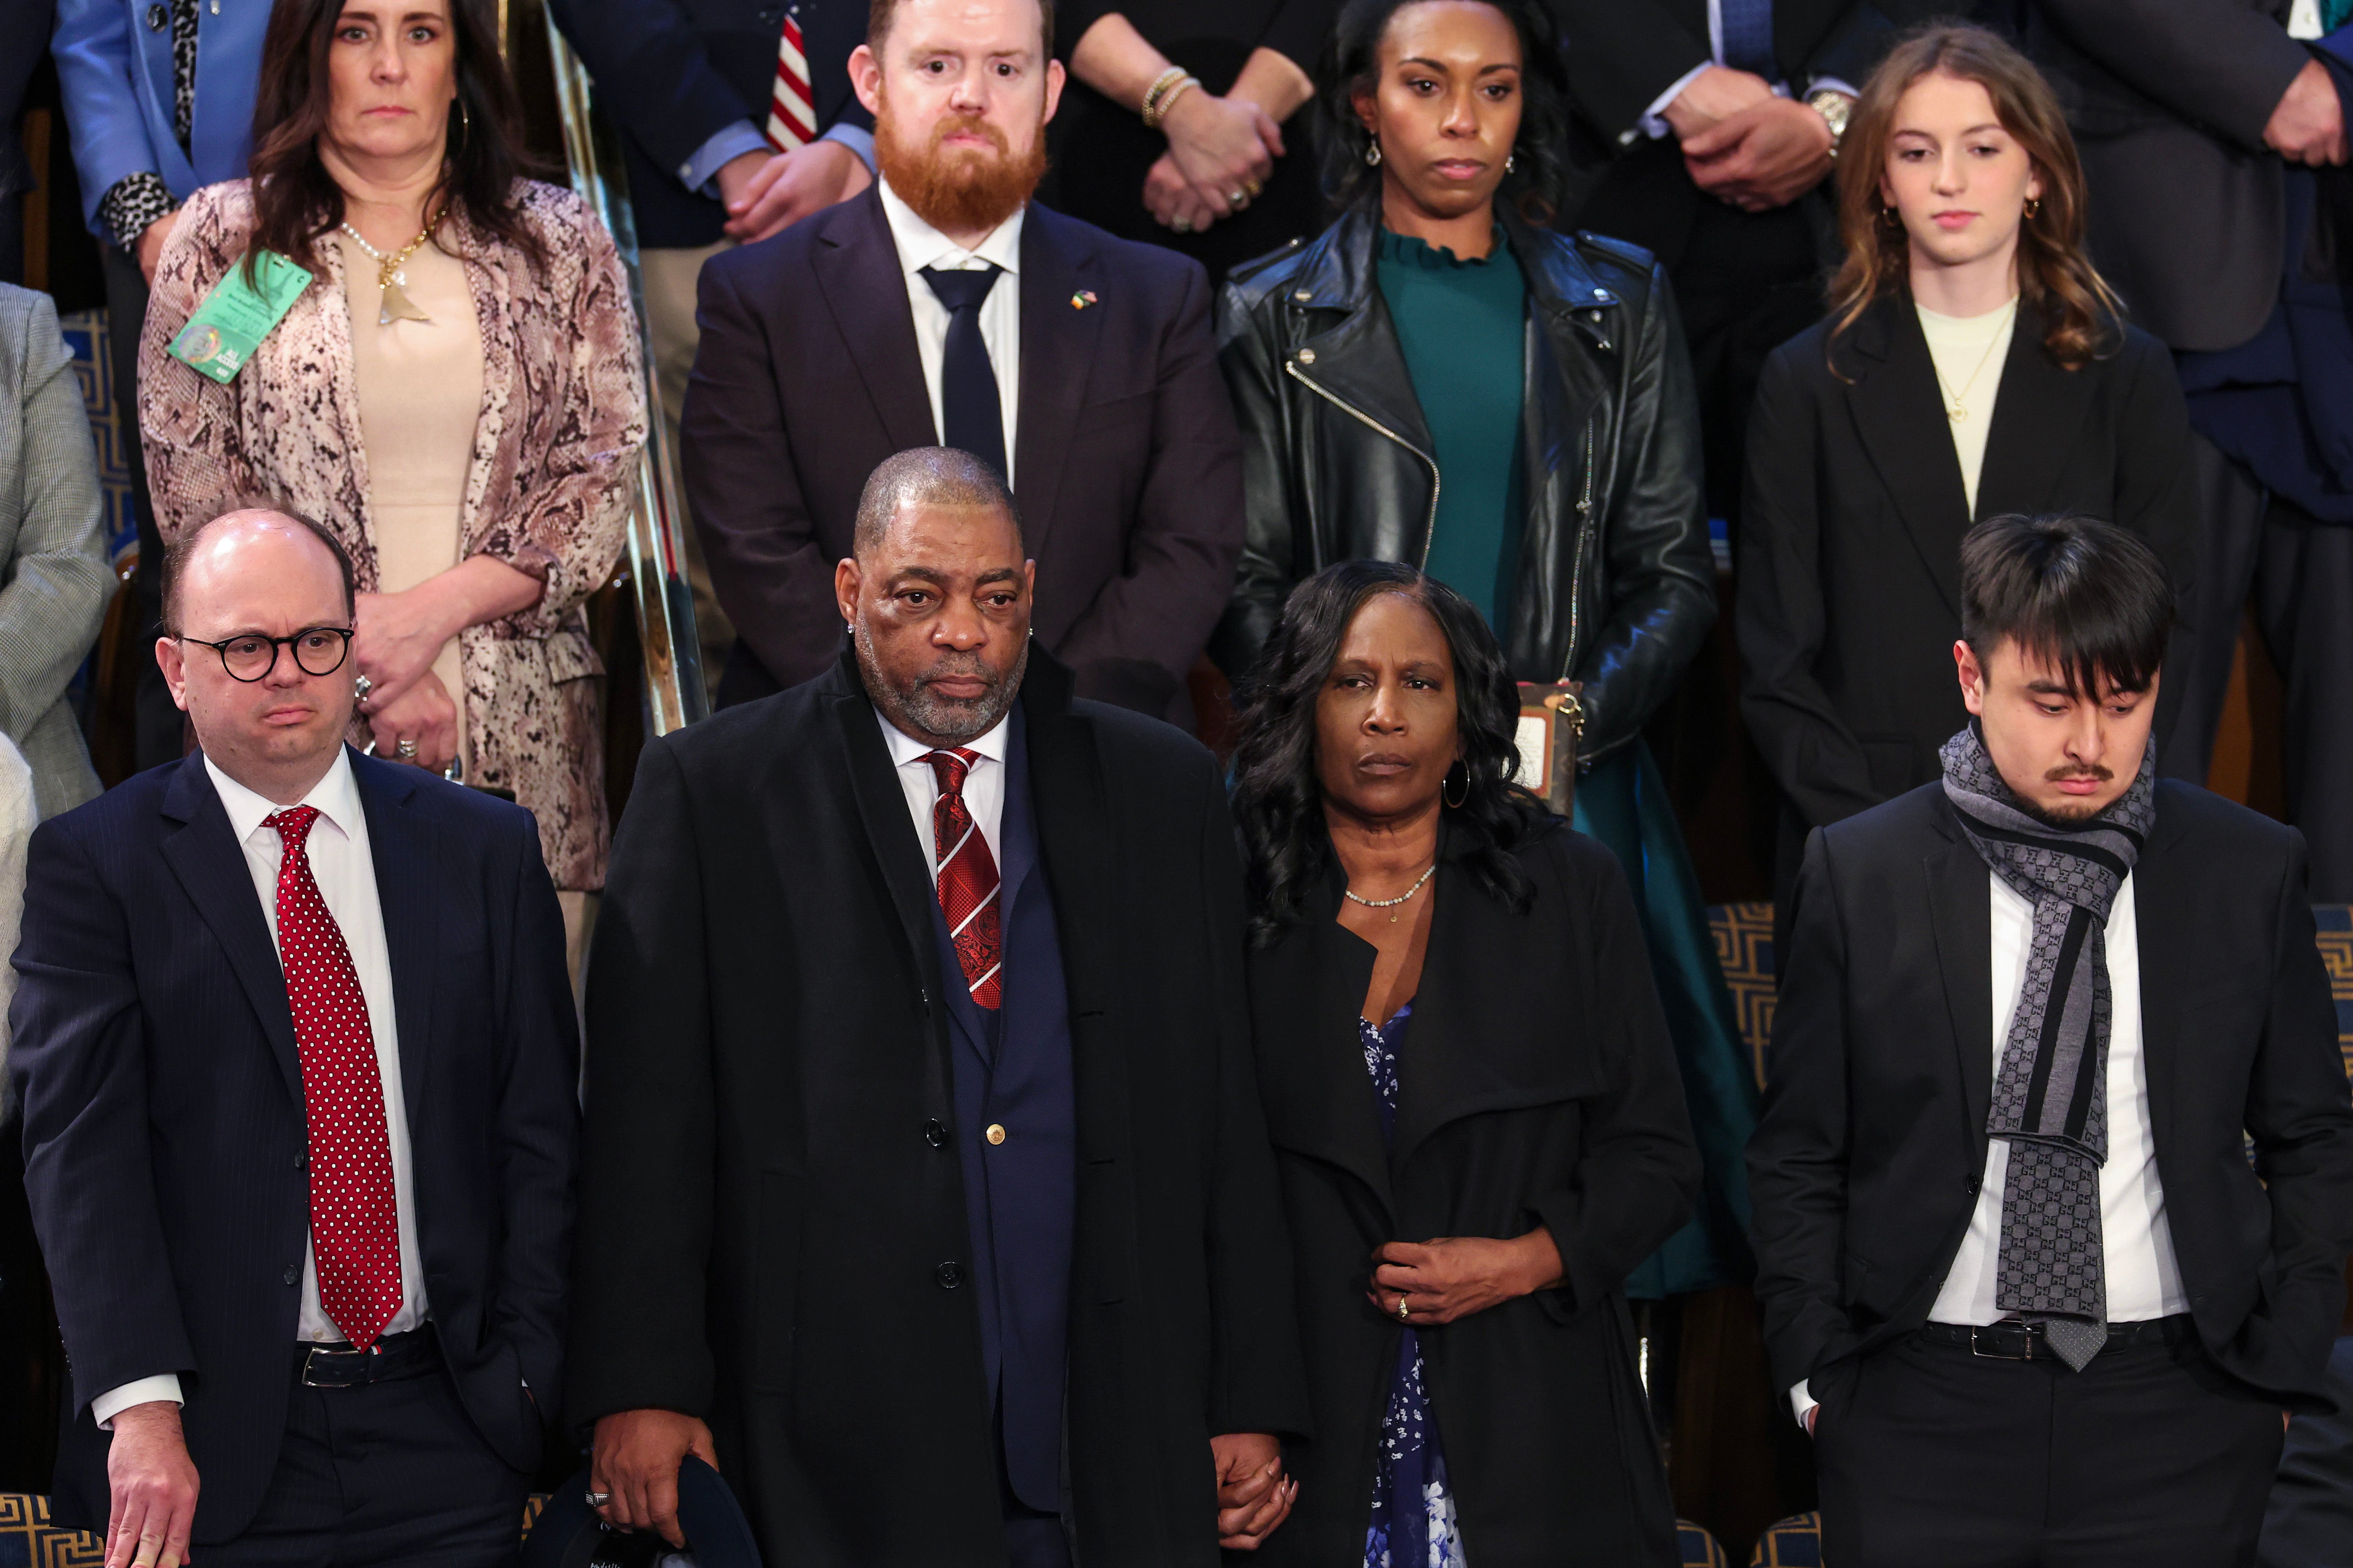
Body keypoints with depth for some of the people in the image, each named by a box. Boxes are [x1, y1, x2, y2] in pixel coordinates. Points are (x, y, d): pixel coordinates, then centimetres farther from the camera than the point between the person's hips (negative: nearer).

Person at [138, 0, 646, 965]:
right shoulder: (222, 242, 7)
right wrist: (366, 663, -7)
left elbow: (604, 475, 4)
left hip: (525, 738, 1)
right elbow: (196, 503, 3)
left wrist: (430, 614, -9)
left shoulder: (559, 243, 10)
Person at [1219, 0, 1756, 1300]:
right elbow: (1247, 592, 5)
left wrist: (1578, 715, -7)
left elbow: (1675, 572, 10)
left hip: (1575, 800, 2)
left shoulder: (1617, 305, 14)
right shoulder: (1281, 318, 9)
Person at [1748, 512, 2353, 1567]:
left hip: (2174, 1417, 1)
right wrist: (1818, 1377, -1)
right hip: (1921, 1416, 0)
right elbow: (1797, 1155, 5)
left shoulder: (2252, 871, 3)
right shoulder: (1858, 874, 1)